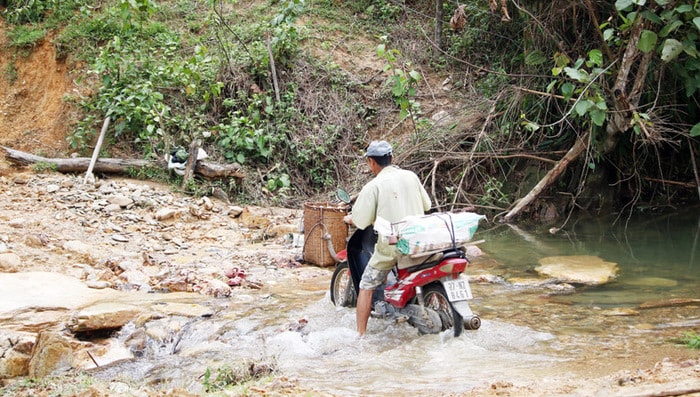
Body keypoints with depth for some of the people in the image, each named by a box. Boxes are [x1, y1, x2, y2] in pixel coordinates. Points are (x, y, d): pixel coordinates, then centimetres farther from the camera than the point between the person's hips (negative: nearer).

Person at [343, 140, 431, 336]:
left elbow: (360, 221, -7)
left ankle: (360, 334, 3)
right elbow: (426, 205, 17)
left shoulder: (373, 186, -8)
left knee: (367, 286, 6)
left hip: (390, 244, -5)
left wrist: (349, 219, 15)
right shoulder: (411, 176, 6)